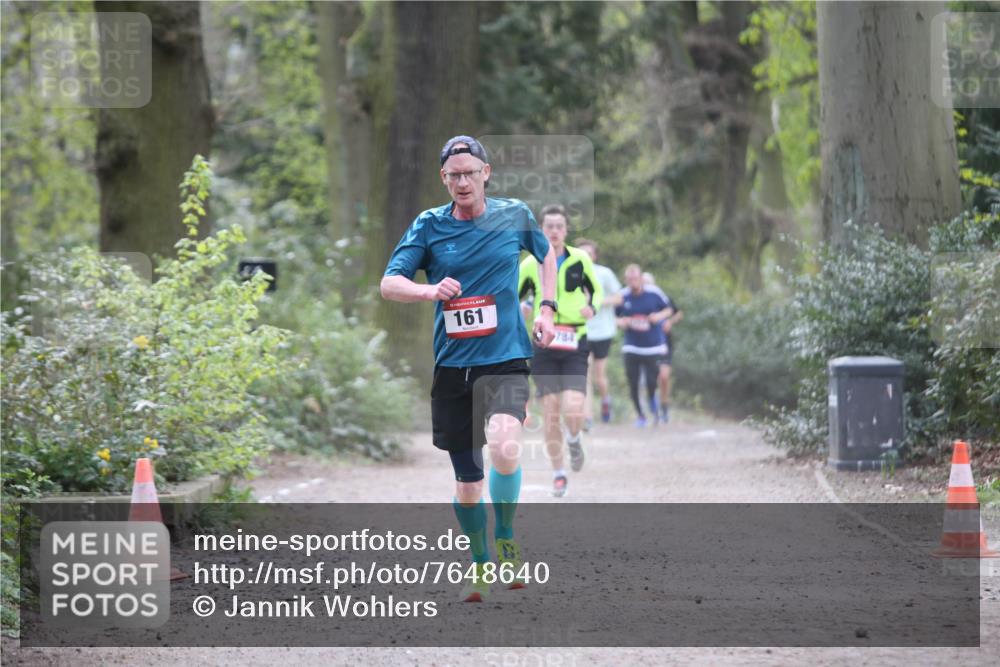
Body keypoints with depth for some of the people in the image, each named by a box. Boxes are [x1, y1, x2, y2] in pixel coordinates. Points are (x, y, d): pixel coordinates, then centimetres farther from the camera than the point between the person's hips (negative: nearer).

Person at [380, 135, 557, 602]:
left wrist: (547, 309, 9)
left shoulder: (515, 216, 4)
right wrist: (430, 290, -24)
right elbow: (388, 284, -5)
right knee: (467, 483, 7)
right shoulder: (428, 226, 1)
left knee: (504, 446, -29)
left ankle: (506, 541, -7)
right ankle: (480, 564, 31)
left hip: (506, 358, -1)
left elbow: (547, 254, 23)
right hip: (452, 366, 1)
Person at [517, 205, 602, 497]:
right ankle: (558, 474, 14)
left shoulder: (580, 260, 3)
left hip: (574, 345, 0)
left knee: (573, 410, -16)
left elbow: (597, 290, 17)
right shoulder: (531, 265, 2)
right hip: (543, 346, 0)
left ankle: (574, 440, 21)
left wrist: (592, 307, -4)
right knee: (550, 412, -2)